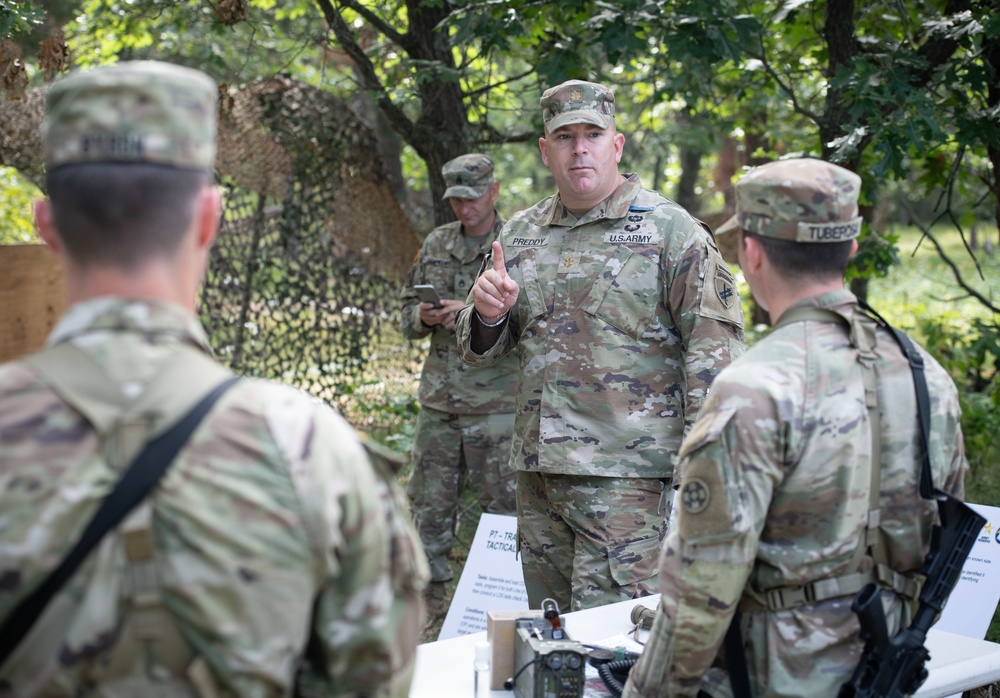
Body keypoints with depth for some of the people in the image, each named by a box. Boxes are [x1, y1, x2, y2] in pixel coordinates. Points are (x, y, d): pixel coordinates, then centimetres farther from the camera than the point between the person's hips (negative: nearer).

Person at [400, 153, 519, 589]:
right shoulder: (436, 245, 13)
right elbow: (407, 316, 18)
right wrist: (423, 317, -5)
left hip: (495, 404, -5)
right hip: (438, 401, 5)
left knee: (503, 505, 0)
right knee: (429, 504, 10)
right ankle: (429, 595, 22)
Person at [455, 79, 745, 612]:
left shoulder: (670, 231, -2)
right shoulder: (520, 235, 14)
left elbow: (714, 354, -6)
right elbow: (480, 352, 21)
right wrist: (488, 314, -3)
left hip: (630, 476, -6)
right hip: (537, 471, 6)